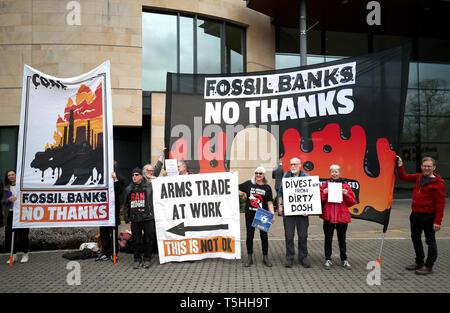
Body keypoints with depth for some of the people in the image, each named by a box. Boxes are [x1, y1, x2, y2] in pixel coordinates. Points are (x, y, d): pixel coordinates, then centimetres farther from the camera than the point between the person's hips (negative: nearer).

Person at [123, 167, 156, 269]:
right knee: (137, 241, 7)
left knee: (149, 239, 2)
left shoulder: (149, 186, 3)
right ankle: (137, 260, 20)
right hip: (135, 219, 2)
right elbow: (126, 205, 17)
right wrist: (127, 218, 12)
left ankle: (147, 259, 17)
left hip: (148, 218, -2)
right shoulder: (129, 189, 13)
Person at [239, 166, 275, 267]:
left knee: (264, 236, 6)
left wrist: (272, 215, -5)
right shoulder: (249, 184, 2)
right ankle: (250, 258, 19)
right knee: (249, 236, 7)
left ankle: (265, 258, 20)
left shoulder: (267, 187, 2)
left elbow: (269, 202, 3)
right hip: (250, 215, 0)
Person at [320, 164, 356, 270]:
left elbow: (352, 202, 6)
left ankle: (344, 259, 24)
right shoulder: (325, 184, 5)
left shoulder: (345, 185, 7)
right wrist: (324, 193, -14)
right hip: (328, 217, 0)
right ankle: (328, 259, 17)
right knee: (328, 239, 6)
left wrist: (347, 195, -11)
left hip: (342, 217, 1)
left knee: (342, 239, 11)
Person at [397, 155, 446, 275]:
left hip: (428, 216, -8)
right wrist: (400, 166, 6)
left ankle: (428, 266, 14)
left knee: (430, 241, 4)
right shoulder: (418, 177, 8)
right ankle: (419, 262, 32)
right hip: (415, 215, 8)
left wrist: (437, 221, -19)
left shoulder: (438, 182, -14)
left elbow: (440, 203, -16)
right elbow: (404, 177, 22)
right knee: (415, 238, 18)